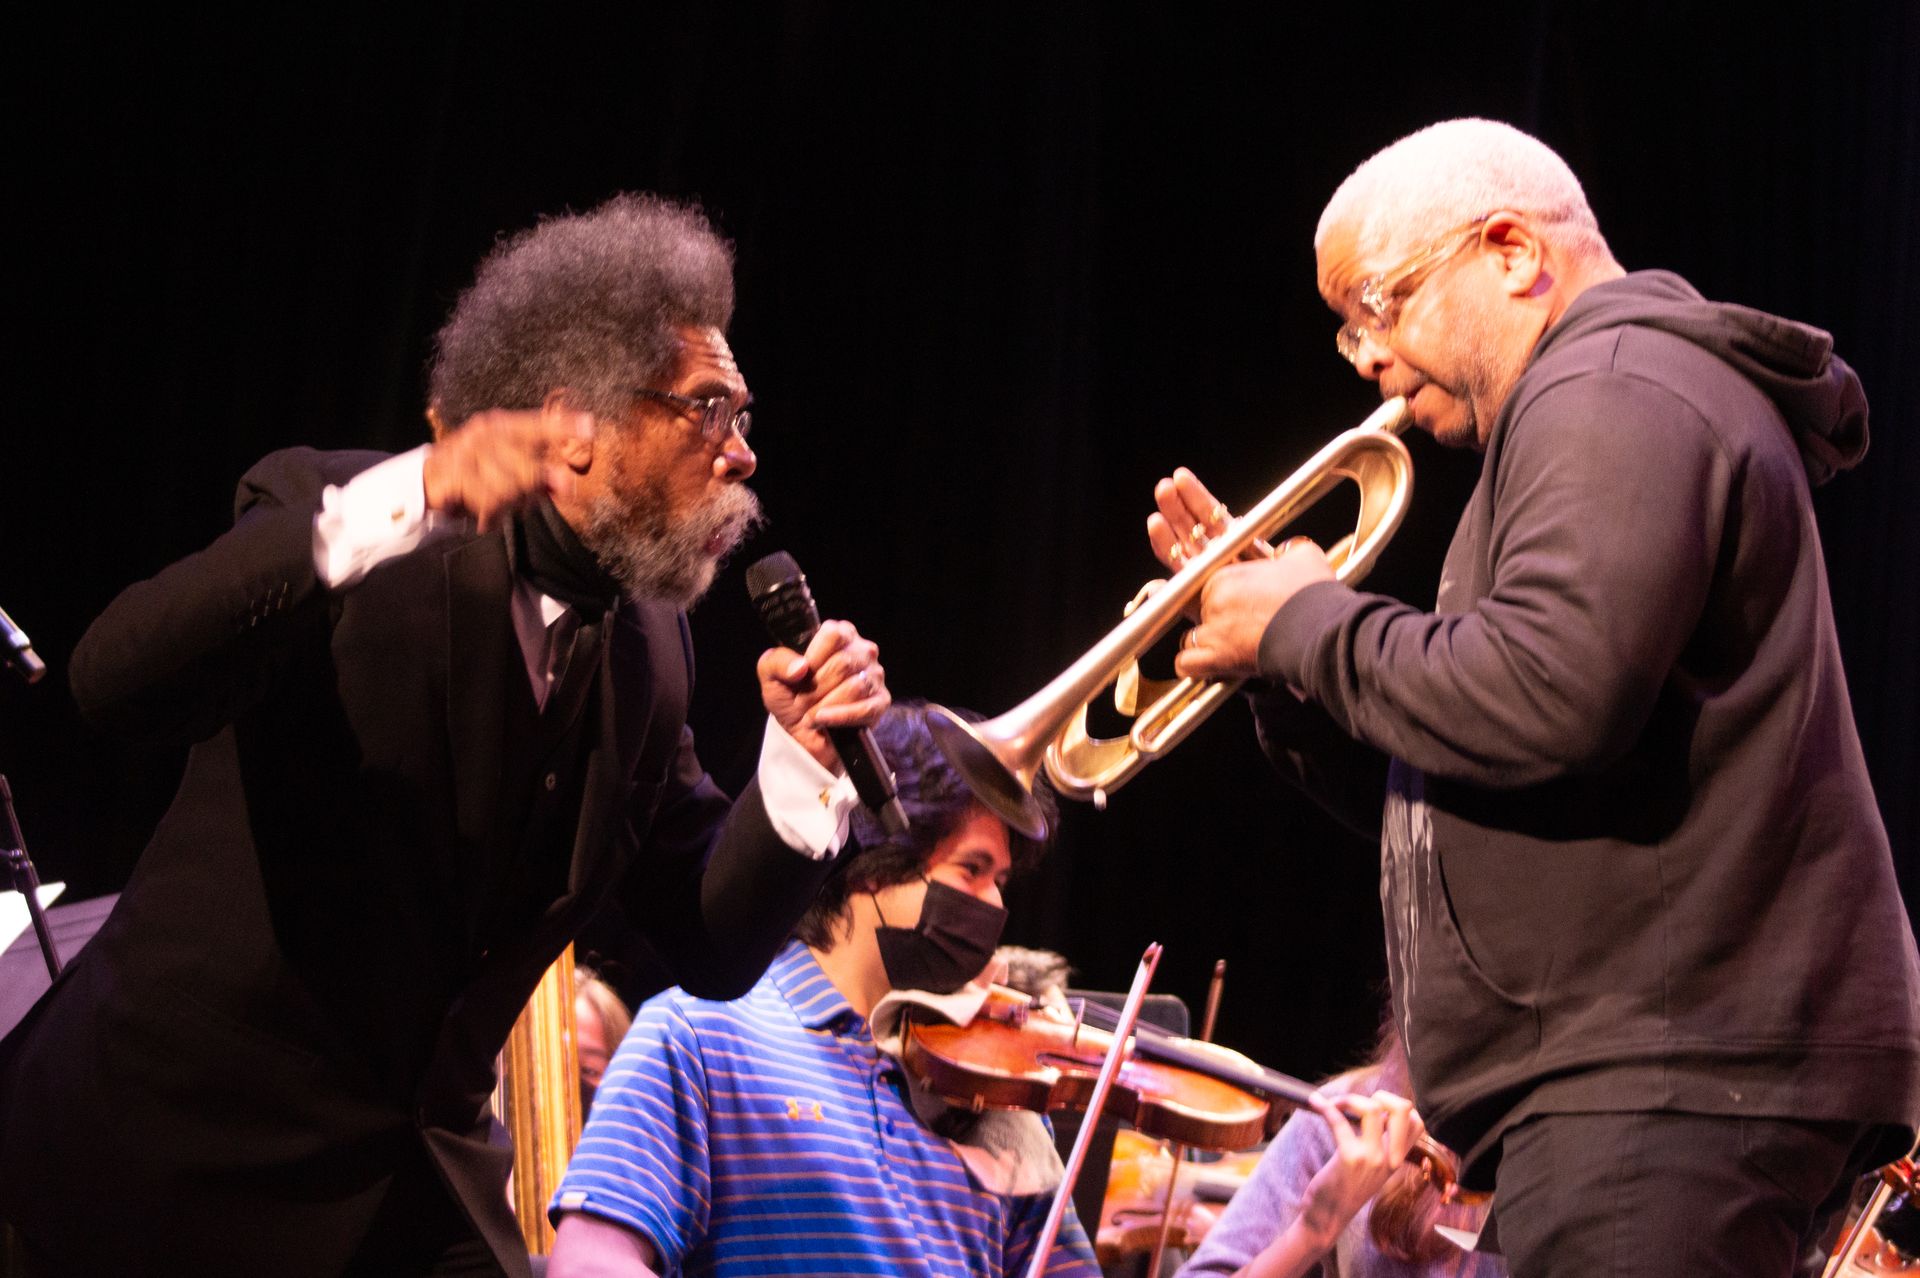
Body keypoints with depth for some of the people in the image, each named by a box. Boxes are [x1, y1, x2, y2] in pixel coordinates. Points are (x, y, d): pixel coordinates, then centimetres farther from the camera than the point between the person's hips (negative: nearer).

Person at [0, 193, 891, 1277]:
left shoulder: (647, 648, 6)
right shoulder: (332, 519, -12)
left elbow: (714, 952, 9)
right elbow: (119, 680, -30)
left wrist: (806, 763, -9)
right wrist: (401, 504, -37)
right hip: (174, 1148, -6)